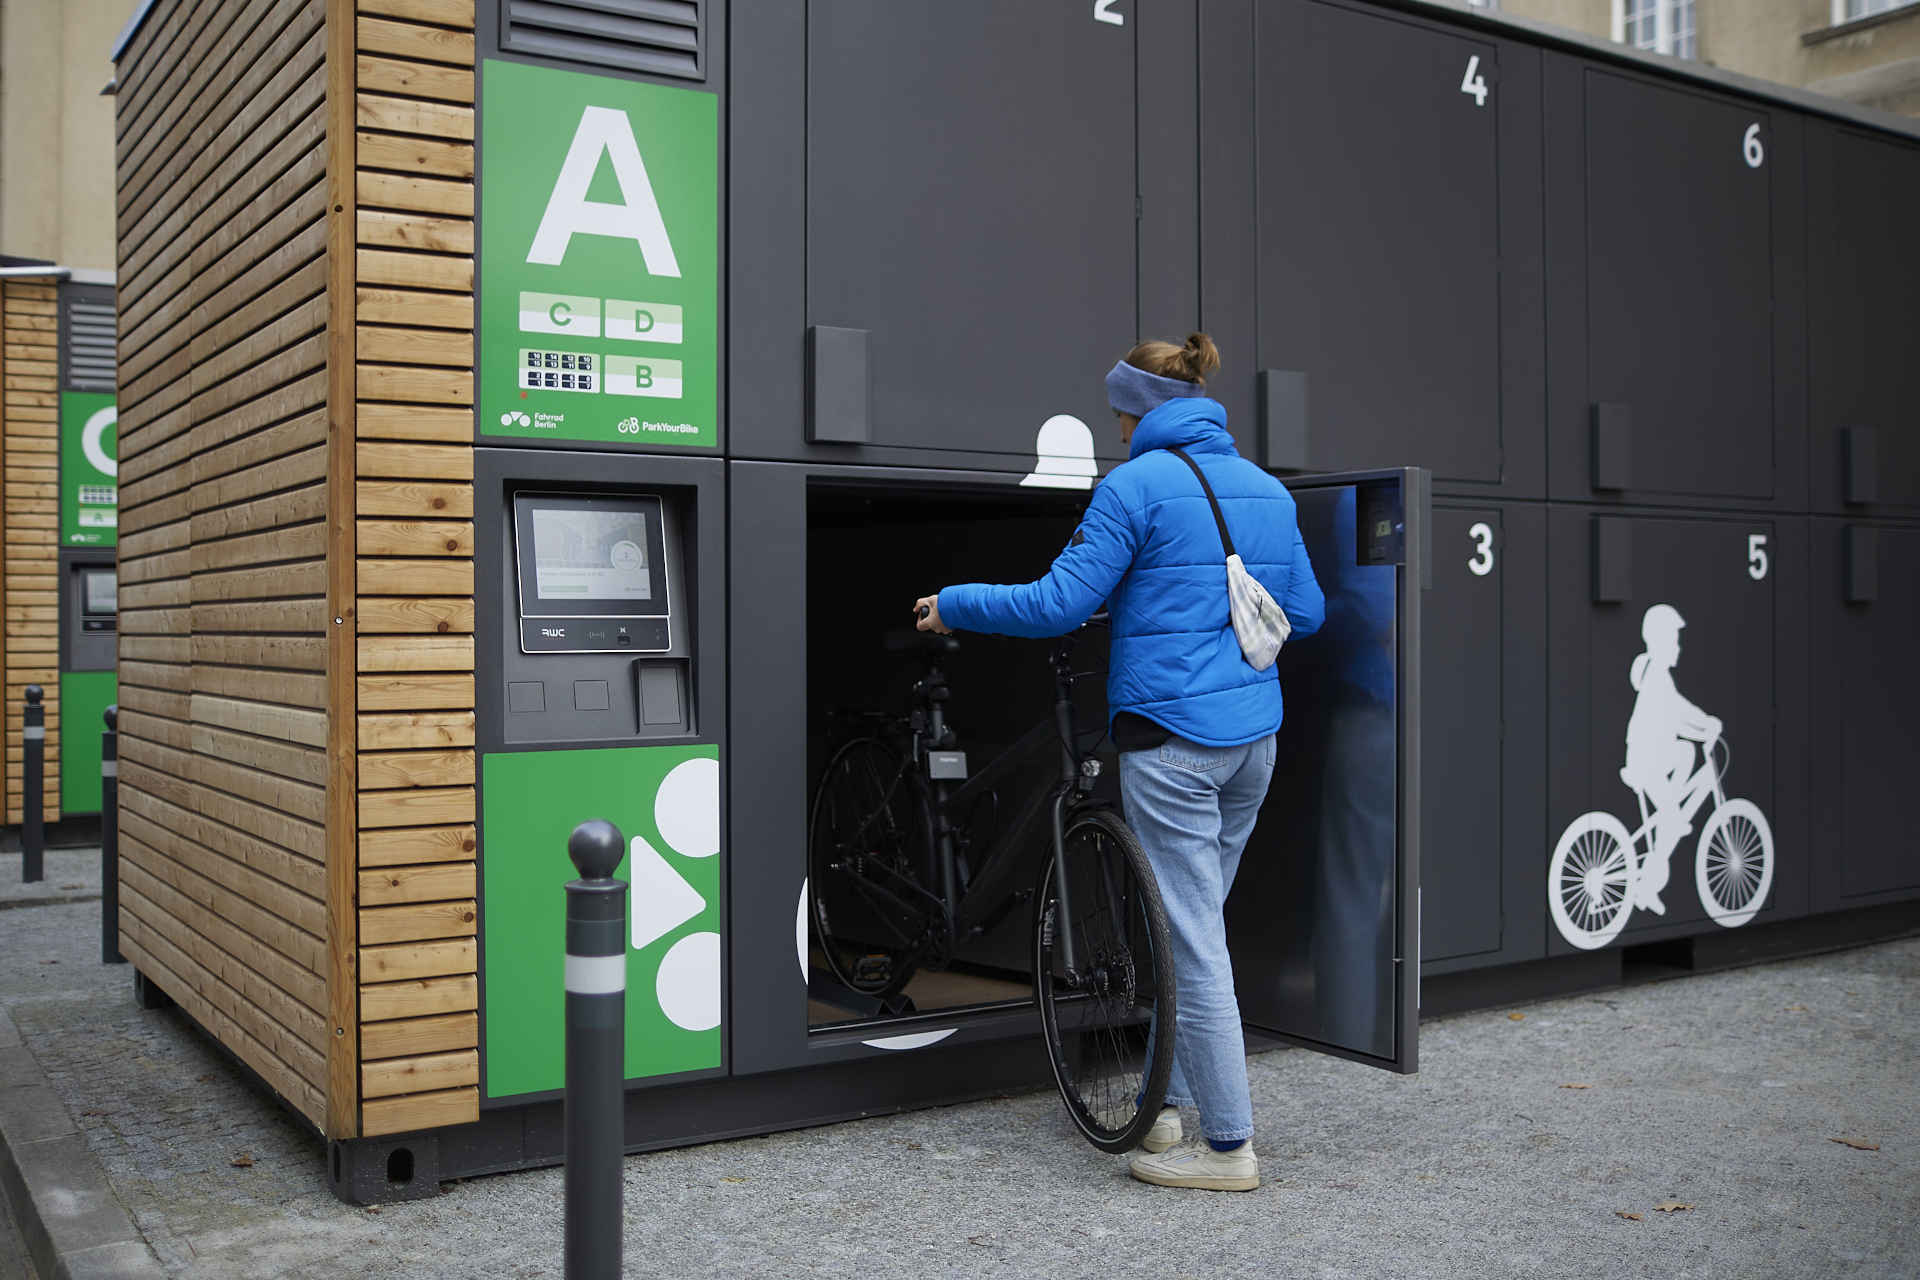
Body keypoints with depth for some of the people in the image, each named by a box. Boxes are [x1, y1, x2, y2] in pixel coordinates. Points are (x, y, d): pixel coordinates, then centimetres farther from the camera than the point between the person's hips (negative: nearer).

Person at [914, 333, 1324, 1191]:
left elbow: (1059, 604, -12)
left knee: (1193, 943, -2)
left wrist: (954, 605, 1)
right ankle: (1167, 1104, 27)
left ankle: (1229, 1145, 4)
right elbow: (1307, 613, 17)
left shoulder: (1136, 486, -9)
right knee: (1191, 926, 18)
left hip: (1171, 739, -8)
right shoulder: (1267, 490, 12)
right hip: (1253, 736, 8)